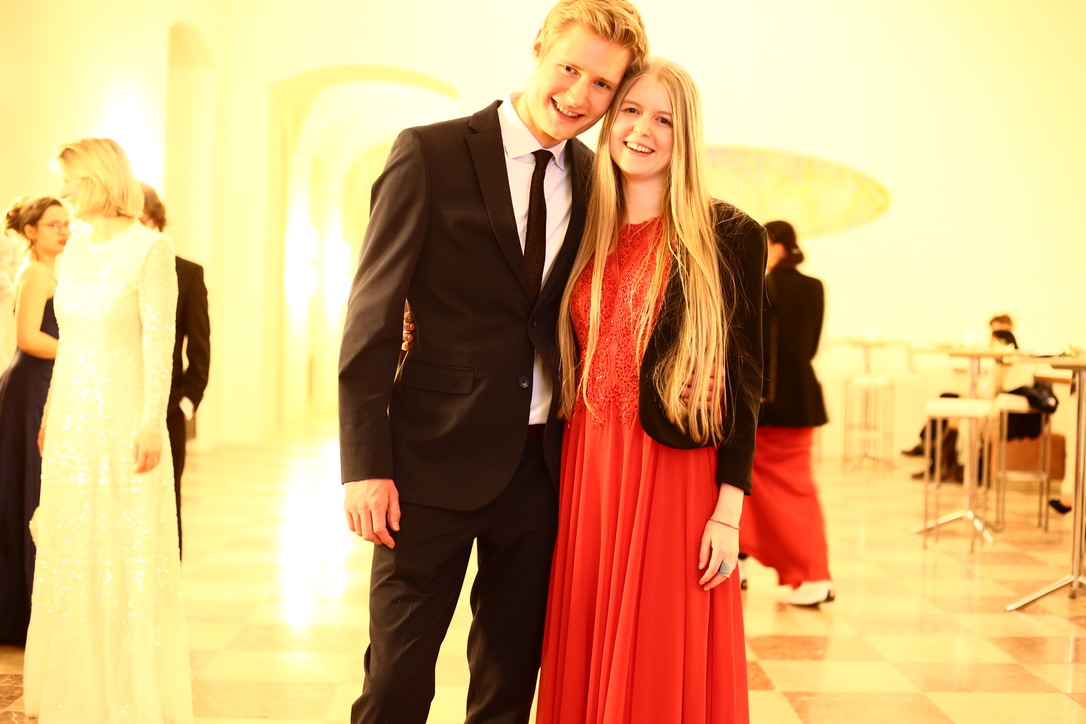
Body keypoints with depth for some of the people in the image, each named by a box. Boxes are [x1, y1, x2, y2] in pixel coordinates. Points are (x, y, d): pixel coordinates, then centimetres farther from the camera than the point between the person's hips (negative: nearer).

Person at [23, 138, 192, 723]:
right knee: (71, 555, 12)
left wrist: (153, 423, -18)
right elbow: (68, 337, 13)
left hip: (125, 418, -7)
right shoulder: (77, 246, 10)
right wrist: (50, 413, 12)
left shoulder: (150, 249, -10)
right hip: (74, 421, 7)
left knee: (131, 555, 1)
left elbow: (160, 342, -13)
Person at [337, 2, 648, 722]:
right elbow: (371, 318, -9)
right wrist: (366, 466, -13)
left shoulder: (592, 177, 7)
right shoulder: (431, 155, -7)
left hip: (544, 464, 5)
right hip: (438, 455, -4)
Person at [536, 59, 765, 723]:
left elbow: (743, 380, -5)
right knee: (586, 659, 11)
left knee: (664, 670, 4)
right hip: (587, 469, 4)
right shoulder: (590, 234, 10)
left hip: (675, 471, -4)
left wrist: (728, 512, -10)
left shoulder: (727, 237, -3)